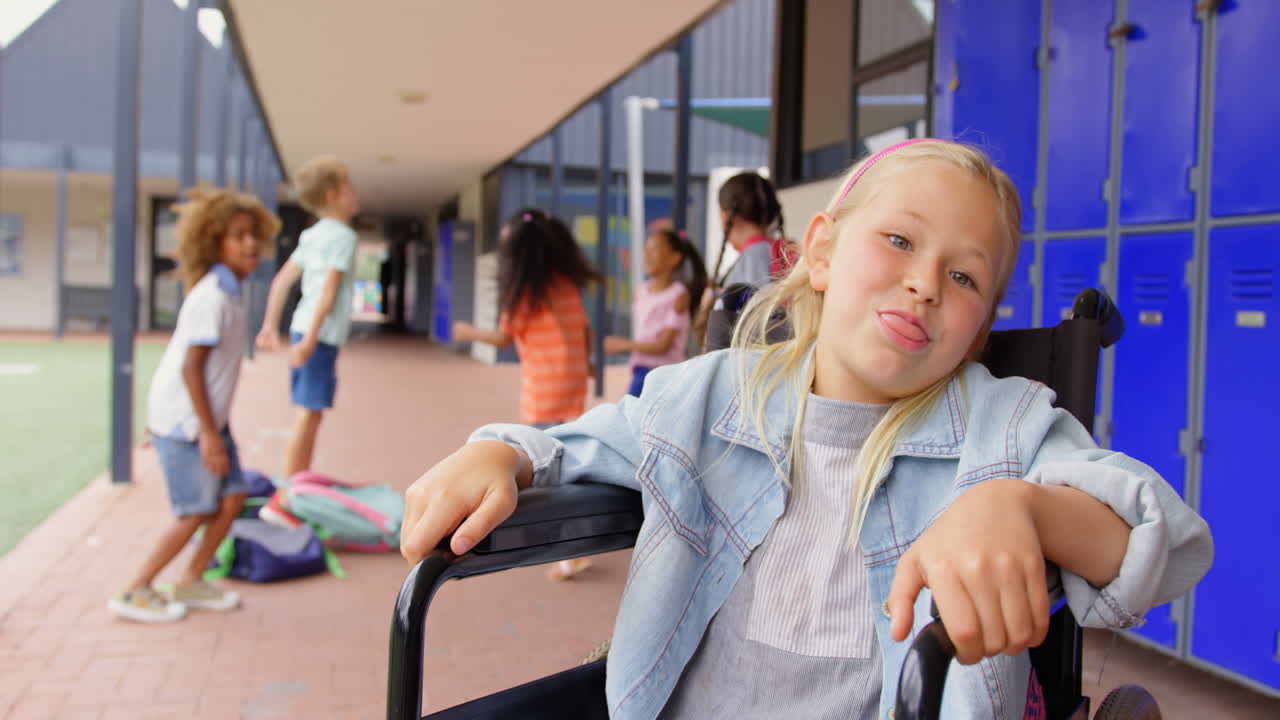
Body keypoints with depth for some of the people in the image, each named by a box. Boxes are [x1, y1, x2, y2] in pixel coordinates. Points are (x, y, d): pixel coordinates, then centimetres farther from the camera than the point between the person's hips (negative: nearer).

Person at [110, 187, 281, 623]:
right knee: (198, 513, -2)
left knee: (232, 496, 9)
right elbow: (191, 367, -24)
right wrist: (209, 434, -24)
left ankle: (191, 582, 23)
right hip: (184, 422, -9)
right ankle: (135, 592, 12)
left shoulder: (229, 291, 9)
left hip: (207, 417, 9)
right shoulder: (212, 295, -20)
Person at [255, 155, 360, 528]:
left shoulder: (312, 235, 16)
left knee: (308, 414, 14)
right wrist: (311, 339, -22)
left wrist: (270, 325, 21)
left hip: (303, 329, 9)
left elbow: (281, 280, 18)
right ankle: (284, 500, -7)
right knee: (308, 414, -8)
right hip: (321, 334, -9)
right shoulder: (343, 236, -10)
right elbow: (328, 291, -18)